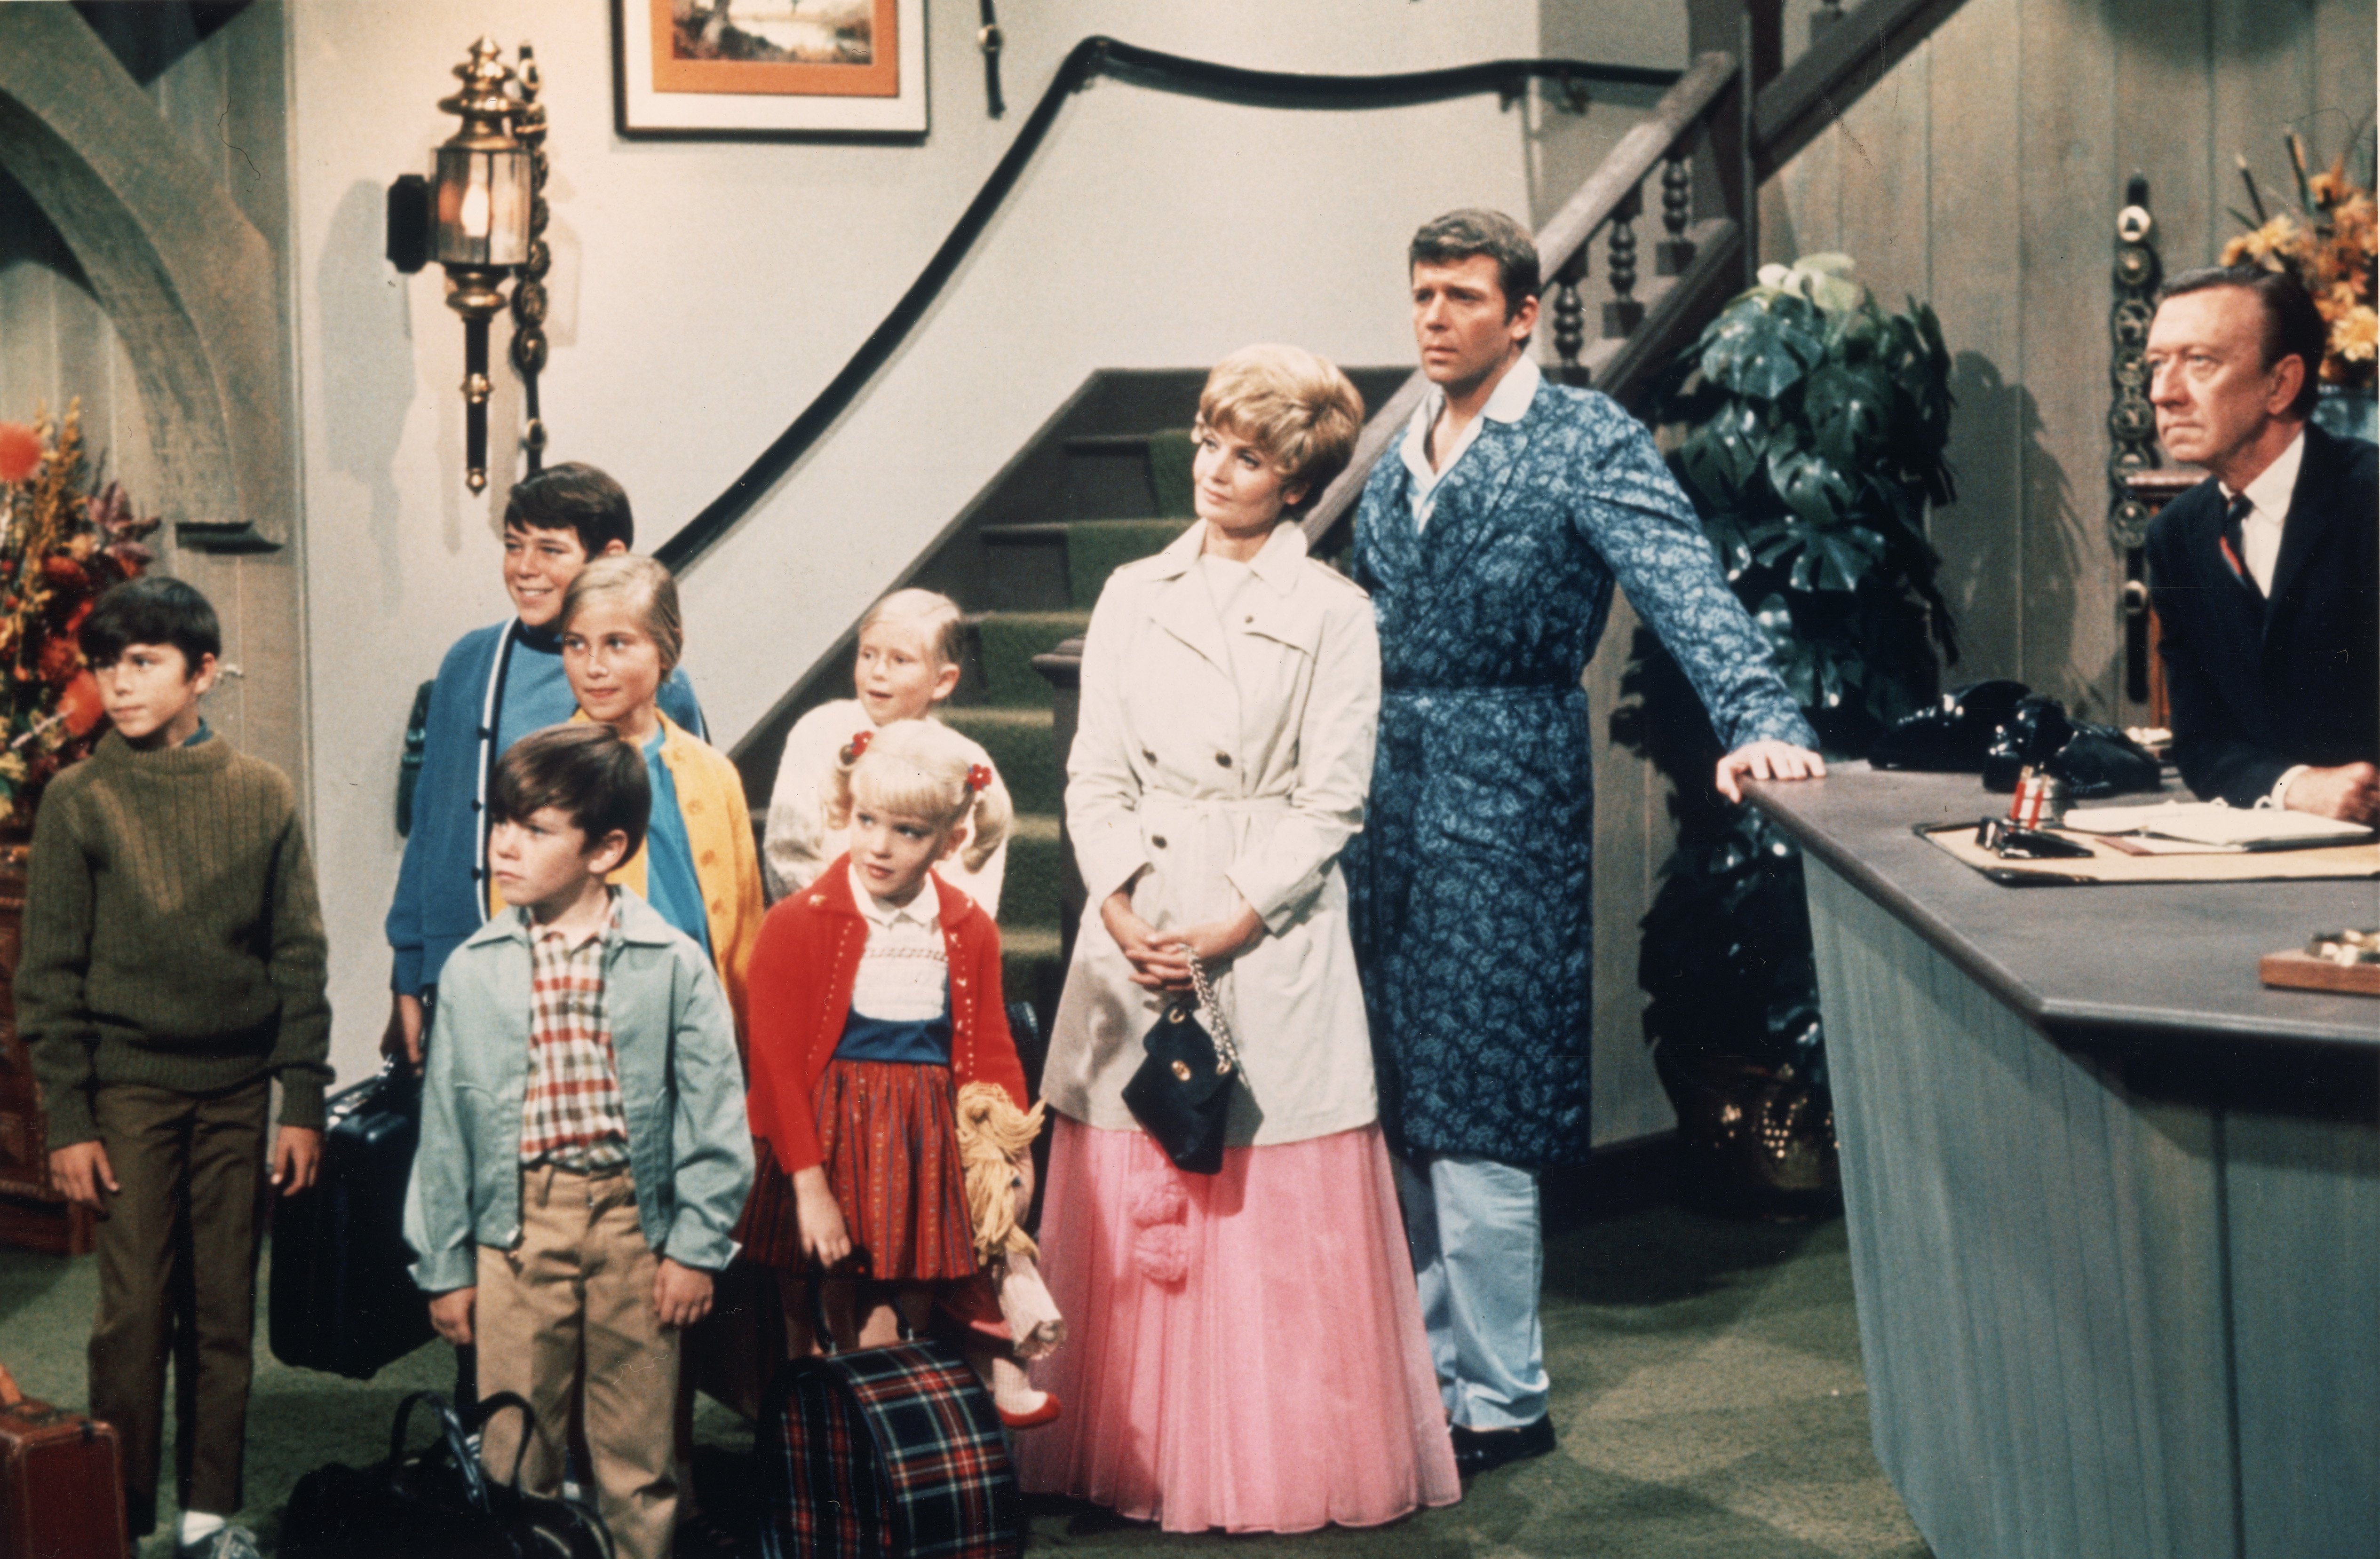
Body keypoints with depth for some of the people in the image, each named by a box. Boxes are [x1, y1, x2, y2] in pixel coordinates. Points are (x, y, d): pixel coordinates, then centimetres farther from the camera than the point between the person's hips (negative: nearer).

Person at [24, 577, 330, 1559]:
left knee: (226, 1312, 7)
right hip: (130, 1089, -2)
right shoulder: (79, 803, -1)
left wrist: (303, 1103, 1)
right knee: (135, 1312, -2)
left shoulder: (261, 795, 3)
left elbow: (299, 960, 5)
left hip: (238, 1088, 2)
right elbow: (49, 977, 0)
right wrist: (67, 1121, -5)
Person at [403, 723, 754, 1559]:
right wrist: (444, 1265, 7)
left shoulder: (671, 964, -5)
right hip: (517, 1220, 2)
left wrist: (696, 1245, -6)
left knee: (637, 1456, 9)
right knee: (514, 1455, 8)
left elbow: (715, 1114, -3)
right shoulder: (473, 970, 1)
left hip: (632, 1217, -1)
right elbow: (446, 1126, 6)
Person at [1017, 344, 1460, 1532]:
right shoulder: (1133, 598, 11)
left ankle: (1282, 1470, 13)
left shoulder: (1332, 616, 0)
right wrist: (1123, 911, -8)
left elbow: (1328, 806, -5)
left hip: (1271, 937, -3)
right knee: (1129, 1215, 5)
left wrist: (1224, 930, -13)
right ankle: (1137, 1456, 17)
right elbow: (1094, 776, 7)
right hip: (1136, 931, 3)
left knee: (1282, 1218, 0)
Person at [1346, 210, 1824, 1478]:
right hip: (1394, 805, 7)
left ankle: (1502, 1400, 7)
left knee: (1476, 1121, -5)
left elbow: (1686, 589, -17)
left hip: (1503, 808, -7)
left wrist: (1760, 718, -32)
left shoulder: (1587, 442, -5)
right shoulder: (1398, 462, 15)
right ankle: (1432, 1367, 24)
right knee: (1409, 1109, 12)